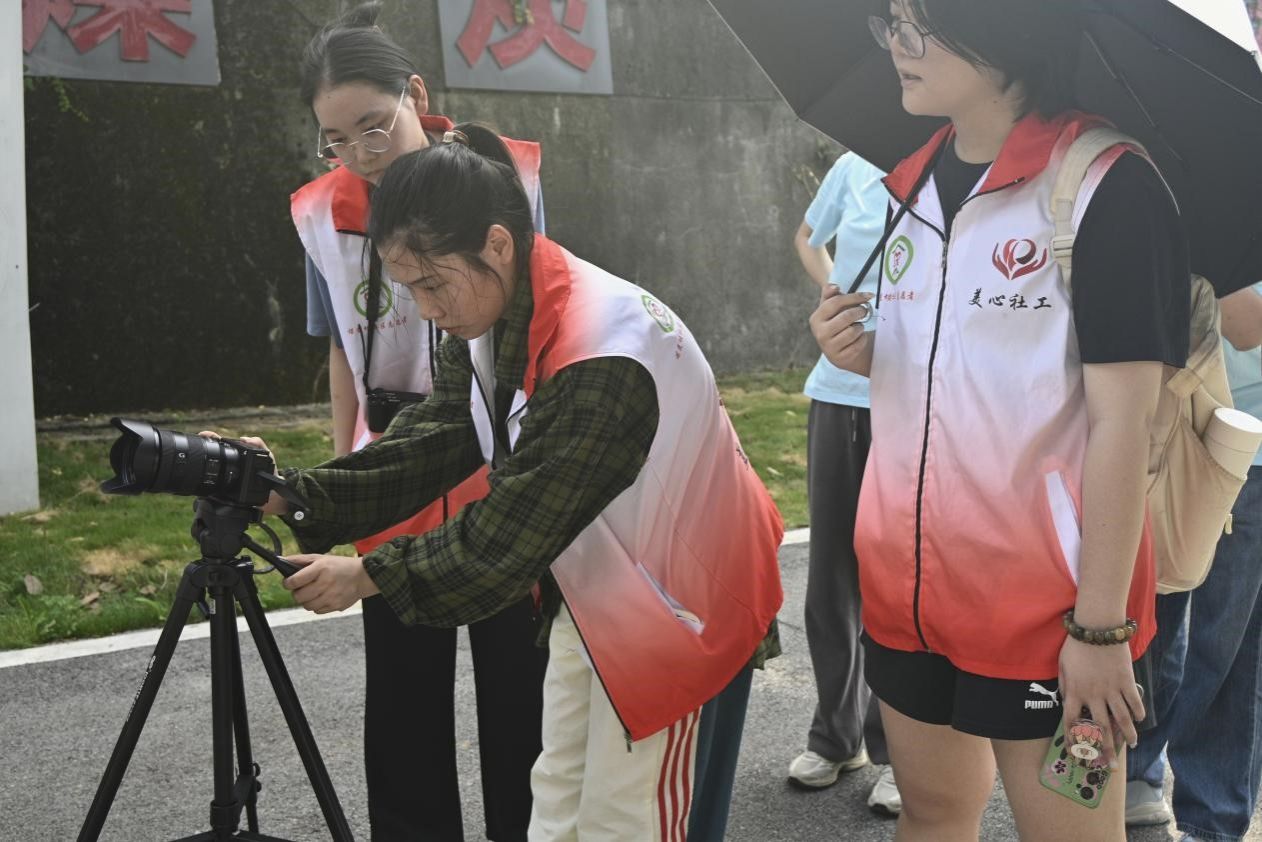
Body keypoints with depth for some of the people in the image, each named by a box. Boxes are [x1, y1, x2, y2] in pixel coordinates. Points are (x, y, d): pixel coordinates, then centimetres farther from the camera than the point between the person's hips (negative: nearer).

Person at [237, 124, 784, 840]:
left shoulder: (603, 362, -34)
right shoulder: (488, 317, -7)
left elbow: (511, 532, -30)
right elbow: (432, 444, -5)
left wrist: (370, 576, -21)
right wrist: (296, 497, -17)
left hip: (675, 601, -8)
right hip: (590, 588, 8)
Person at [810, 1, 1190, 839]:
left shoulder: (1108, 187, -13)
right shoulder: (911, 185, 8)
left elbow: (1124, 419, -15)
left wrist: (1101, 625, -16)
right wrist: (858, 352, -4)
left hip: (1045, 603, -6)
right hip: (907, 583, 6)